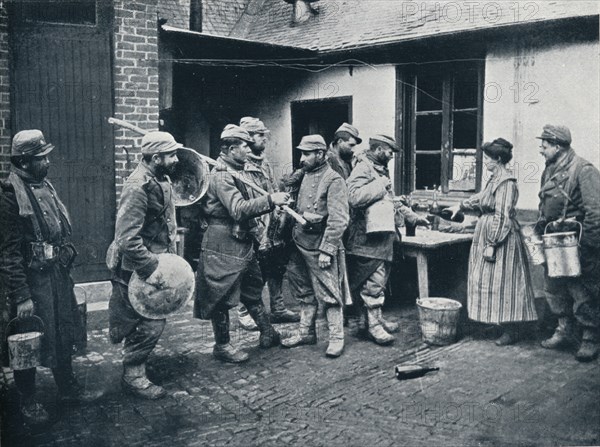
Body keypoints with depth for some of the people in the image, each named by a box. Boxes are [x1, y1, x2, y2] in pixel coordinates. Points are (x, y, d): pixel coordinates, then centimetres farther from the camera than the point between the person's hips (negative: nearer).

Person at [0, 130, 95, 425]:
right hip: (31, 279, -7)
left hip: (58, 275, 8)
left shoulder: (45, 186, 7)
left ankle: (68, 388, 36)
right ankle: (28, 402, 25)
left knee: (64, 334, 18)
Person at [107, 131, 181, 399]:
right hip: (136, 268, -9)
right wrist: (150, 269, -28)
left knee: (153, 319, 19)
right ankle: (133, 376, 15)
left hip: (156, 261, 10)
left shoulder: (162, 181, 7)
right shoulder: (138, 187, -23)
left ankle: (134, 370, 37)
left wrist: (171, 256, 12)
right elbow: (127, 237, -29)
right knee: (150, 324, -3)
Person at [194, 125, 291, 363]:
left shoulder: (236, 172, 13)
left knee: (253, 289, 18)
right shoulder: (221, 176, -18)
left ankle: (268, 334, 31)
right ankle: (222, 346, 15)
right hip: (224, 244, -10)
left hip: (241, 241, 10)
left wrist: (272, 201, 11)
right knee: (222, 296, 2)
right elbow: (238, 209, -30)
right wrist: (270, 200, -32)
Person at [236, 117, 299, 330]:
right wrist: (260, 233, -20)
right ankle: (244, 312, 19)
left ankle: (278, 309, 28)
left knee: (276, 268, 15)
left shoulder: (265, 163, 13)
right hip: (254, 231, -8)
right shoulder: (241, 166, -15)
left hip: (272, 227, 8)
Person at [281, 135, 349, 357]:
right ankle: (306, 332, 30)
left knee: (328, 293, -1)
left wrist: (326, 250, -20)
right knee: (304, 291, 17)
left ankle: (336, 337, 10)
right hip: (299, 243, 8)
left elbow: (338, 220, -17)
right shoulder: (305, 176, 12)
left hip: (319, 245, -8)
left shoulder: (333, 180, -12)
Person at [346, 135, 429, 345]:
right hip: (369, 238, -10)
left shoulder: (381, 170, 20)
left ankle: (367, 320, 24)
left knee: (377, 281, 14)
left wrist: (414, 217, 26)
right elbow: (354, 196, -29)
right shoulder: (363, 169, -12)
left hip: (383, 237, 10)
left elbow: (390, 201, 29)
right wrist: (380, 185, -21)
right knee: (373, 282, -6)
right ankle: (373, 325, 2)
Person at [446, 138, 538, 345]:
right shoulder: (494, 179, 10)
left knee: (502, 283, -3)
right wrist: (461, 206, 38)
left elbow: (502, 217, -21)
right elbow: (481, 198, 29)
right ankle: (505, 326, 23)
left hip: (501, 238, -9)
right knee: (490, 282, 13)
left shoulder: (506, 183, -18)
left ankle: (511, 331, 7)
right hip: (487, 234, 9)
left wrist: (492, 244, -21)